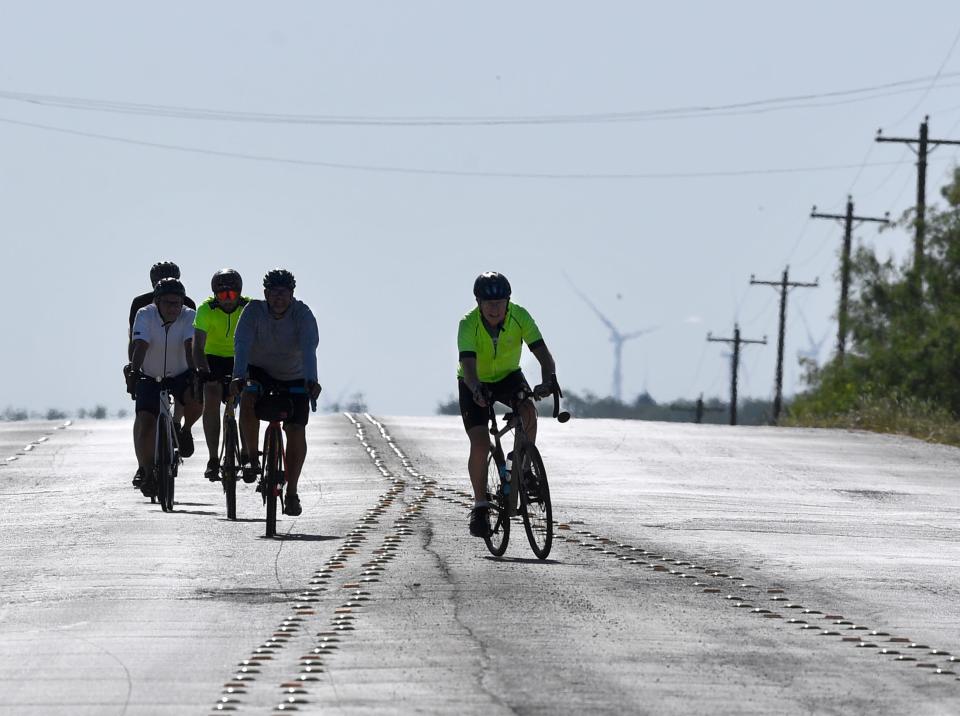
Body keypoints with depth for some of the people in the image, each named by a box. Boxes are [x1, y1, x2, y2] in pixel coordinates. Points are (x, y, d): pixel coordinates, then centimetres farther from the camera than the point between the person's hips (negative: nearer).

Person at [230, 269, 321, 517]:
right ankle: (250, 456, -12)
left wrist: (311, 381, -51)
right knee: (248, 400, -33)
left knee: (296, 431, -10)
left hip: (293, 377, 0)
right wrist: (239, 376, -47)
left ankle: (291, 491, 5)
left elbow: (309, 348, -35)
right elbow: (242, 344, -30)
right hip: (260, 371, 0)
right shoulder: (254, 310, -19)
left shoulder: (302, 314, -21)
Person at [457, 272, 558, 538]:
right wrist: (476, 391, -62)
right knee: (480, 445, -17)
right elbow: (468, 364, -42)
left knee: (528, 410, -30)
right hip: (475, 384, -2)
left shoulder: (520, 317, -24)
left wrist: (549, 380, -51)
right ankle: (480, 506, -1)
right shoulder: (468, 324, -29)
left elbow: (543, 353, -31)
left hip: (508, 376, 2)